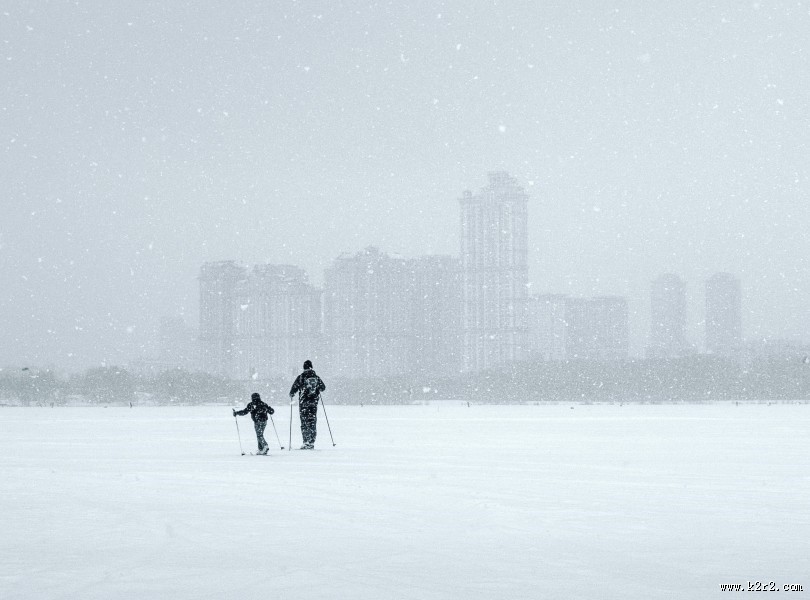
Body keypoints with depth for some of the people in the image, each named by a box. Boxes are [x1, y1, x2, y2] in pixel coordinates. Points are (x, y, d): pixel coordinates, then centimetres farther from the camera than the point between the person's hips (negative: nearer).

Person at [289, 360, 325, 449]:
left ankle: (306, 442, -7)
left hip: (304, 402, -3)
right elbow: (323, 387, 15)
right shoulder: (316, 377, 3)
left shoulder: (301, 377, -8)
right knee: (313, 421, 9)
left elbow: (294, 388, -10)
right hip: (314, 402, 3)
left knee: (305, 422, 0)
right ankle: (312, 442, 8)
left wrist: (291, 395, 10)